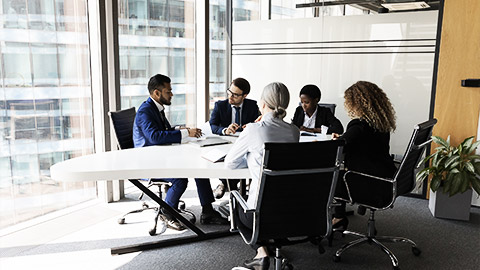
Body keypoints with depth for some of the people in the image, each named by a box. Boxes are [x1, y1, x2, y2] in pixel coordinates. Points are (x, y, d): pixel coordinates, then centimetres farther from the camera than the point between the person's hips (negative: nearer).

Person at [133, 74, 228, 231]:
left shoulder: (157, 108, 14)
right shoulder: (145, 111, -17)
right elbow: (155, 136, -32)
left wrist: (183, 131, 1)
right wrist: (185, 133, -29)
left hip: (161, 157, 9)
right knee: (180, 179, -30)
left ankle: (207, 212, -2)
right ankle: (167, 215, -3)